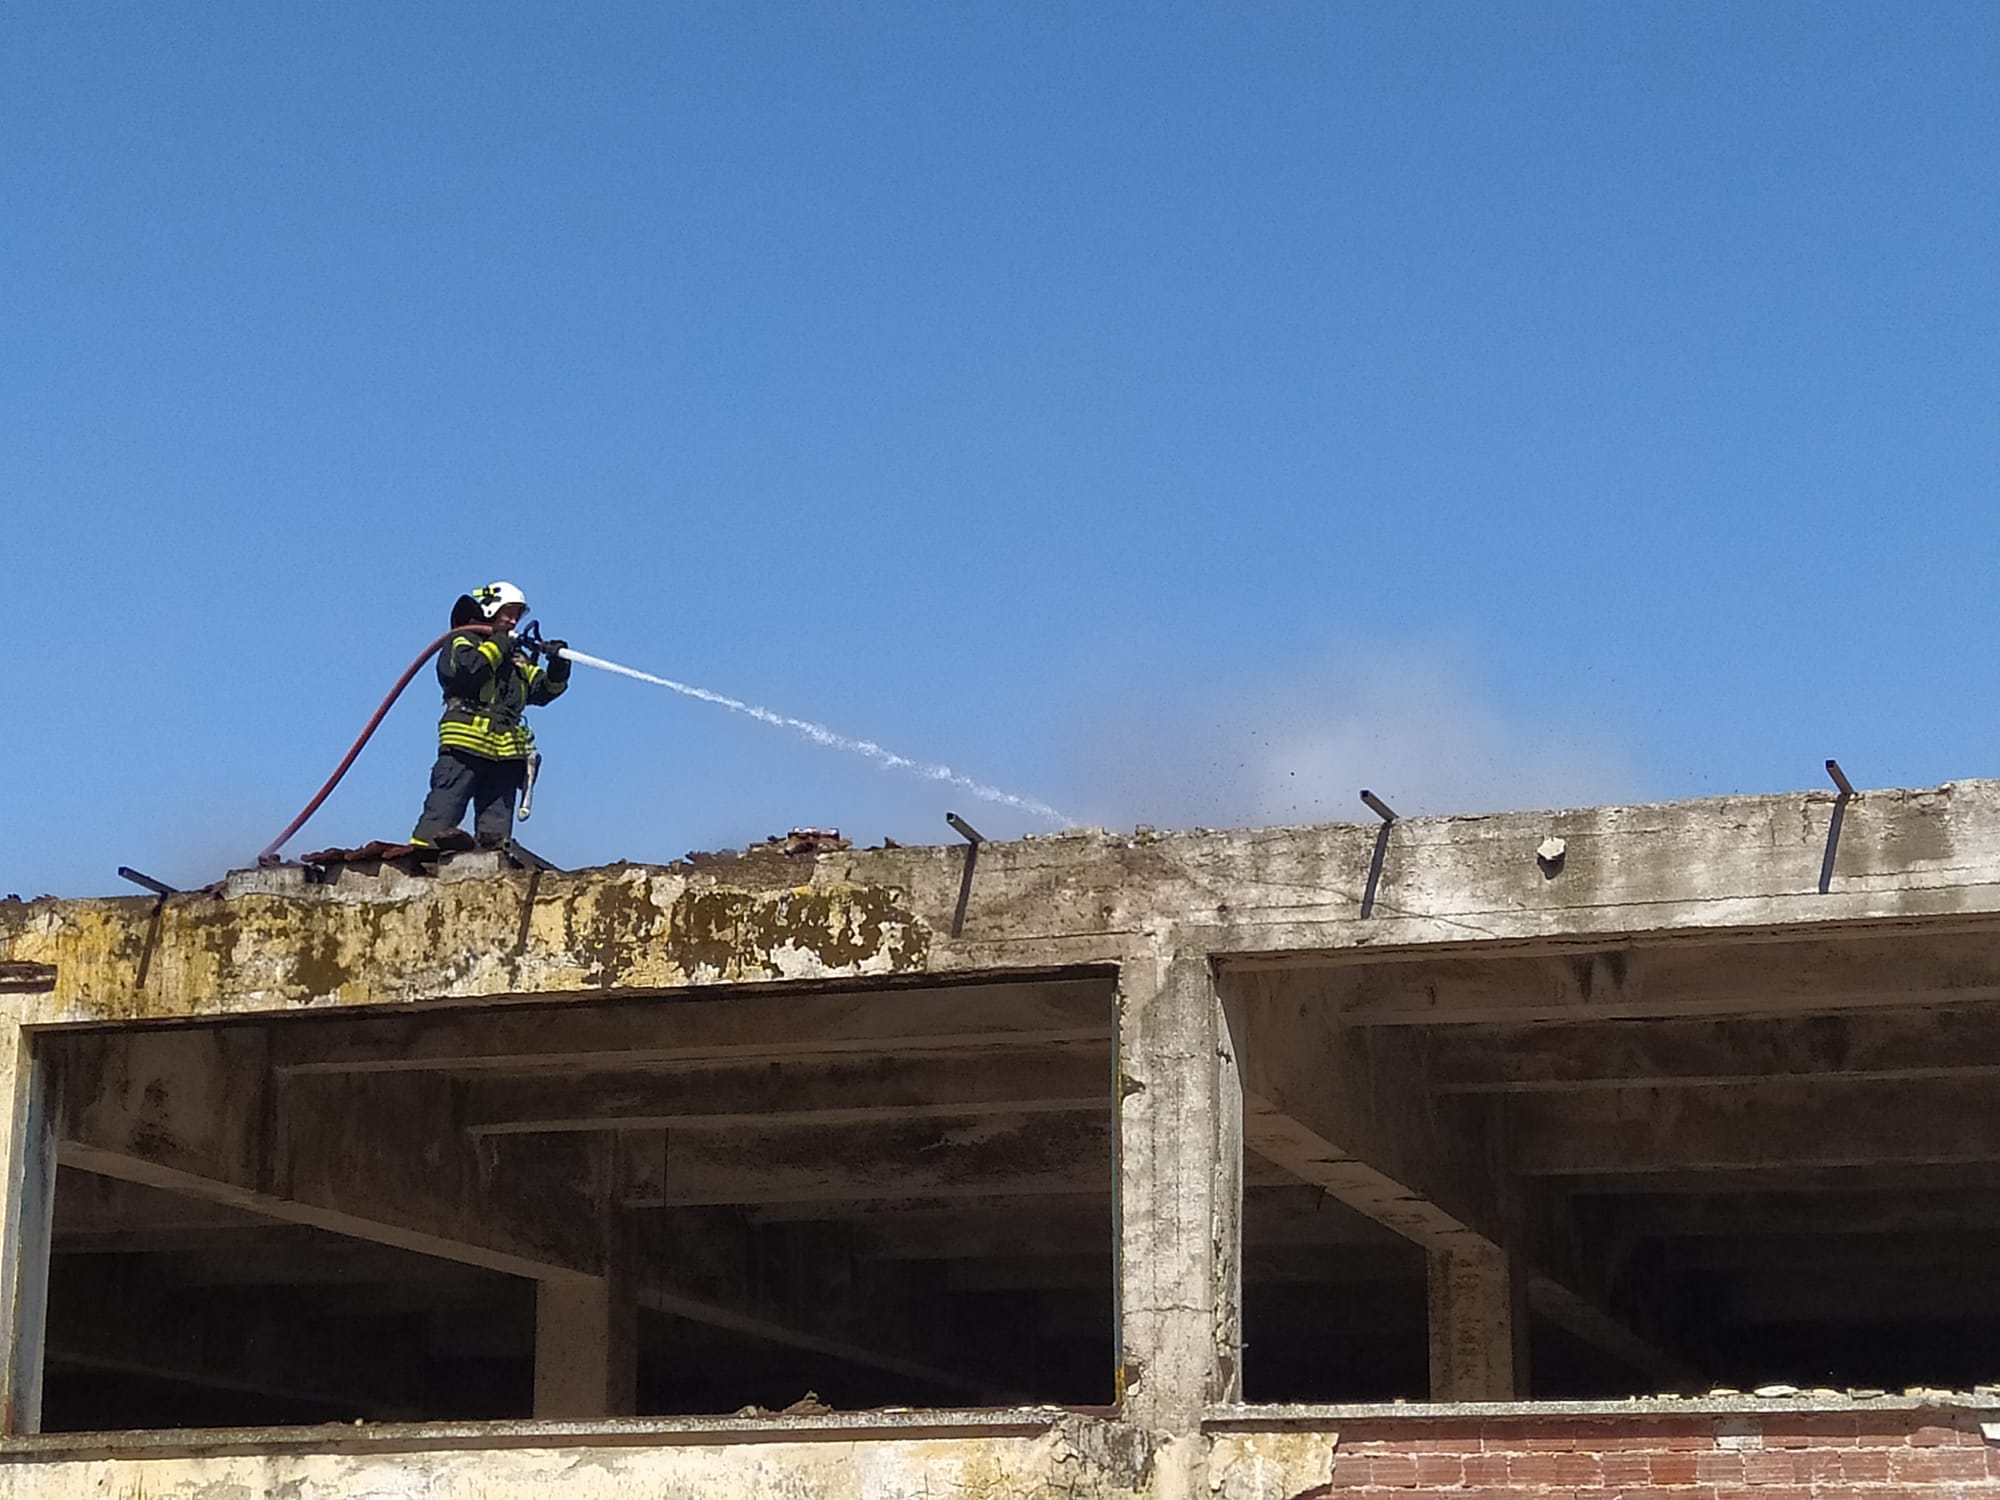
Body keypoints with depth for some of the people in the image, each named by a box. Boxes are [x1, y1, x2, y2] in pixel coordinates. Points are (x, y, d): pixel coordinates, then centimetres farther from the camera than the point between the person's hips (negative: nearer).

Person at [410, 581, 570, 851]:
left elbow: (544, 690, 21)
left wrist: (558, 666, 3)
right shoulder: (462, 642, 7)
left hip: (507, 750, 7)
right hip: (466, 744, -7)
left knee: (496, 821, 2)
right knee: (444, 810, -12)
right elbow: (467, 668, -16)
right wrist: (498, 646, -7)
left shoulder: (517, 657, 27)